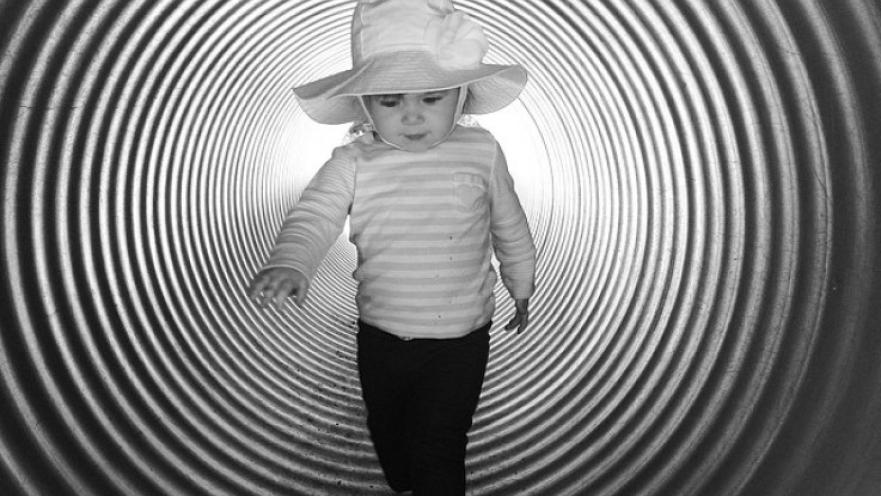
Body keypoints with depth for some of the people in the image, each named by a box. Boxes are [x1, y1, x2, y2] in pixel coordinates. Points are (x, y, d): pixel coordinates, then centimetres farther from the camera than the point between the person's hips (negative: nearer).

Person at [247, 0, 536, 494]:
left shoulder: (482, 152, -7)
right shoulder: (352, 164, -9)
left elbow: (510, 227, 6)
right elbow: (313, 219, -22)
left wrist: (522, 287, 18)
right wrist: (289, 266, -44)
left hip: (460, 340, -2)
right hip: (380, 337, 3)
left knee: (437, 455, 0)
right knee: (389, 437, 24)